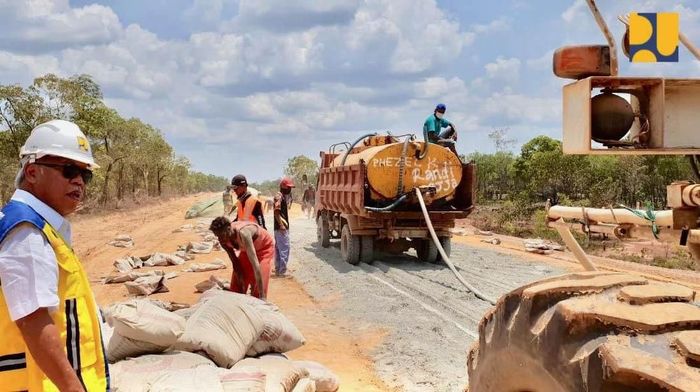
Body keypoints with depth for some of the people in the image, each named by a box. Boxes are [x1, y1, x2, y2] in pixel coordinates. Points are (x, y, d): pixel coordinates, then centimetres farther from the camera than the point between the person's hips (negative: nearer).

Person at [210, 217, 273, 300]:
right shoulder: (224, 240, -22)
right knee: (236, 287, 4)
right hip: (246, 249, 6)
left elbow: (255, 264, -47)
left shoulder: (243, 233, -43)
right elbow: (235, 262, -9)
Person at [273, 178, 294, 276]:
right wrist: (281, 225, -26)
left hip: (283, 226, 10)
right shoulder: (279, 196, -13)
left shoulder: (285, 196, 17)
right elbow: (276, 211, -22)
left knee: (279, 248, 14)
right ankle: (282, 271, -8)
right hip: (281, 227, -10)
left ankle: (278, 270, 22)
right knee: (284, 248, -9)